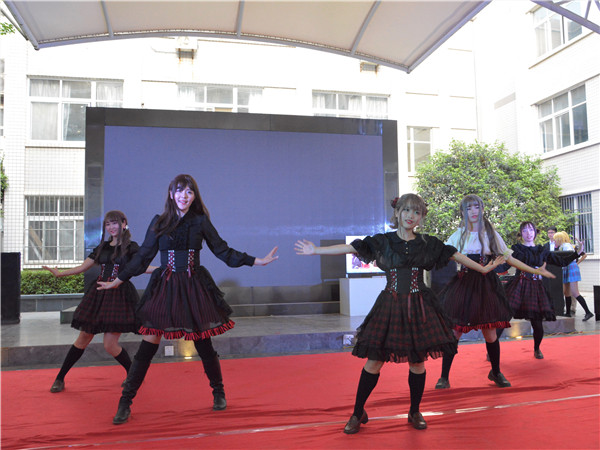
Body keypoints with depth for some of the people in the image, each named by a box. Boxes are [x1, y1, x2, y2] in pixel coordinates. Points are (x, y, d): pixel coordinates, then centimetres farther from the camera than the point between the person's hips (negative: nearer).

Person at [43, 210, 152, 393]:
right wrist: (59, 273, 4)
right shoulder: (102, 247, 14)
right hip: (98, 295, 5)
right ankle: (60, 379, 20)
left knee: (110, 344, -9)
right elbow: (83, 267, 14)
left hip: (119, 296, -5)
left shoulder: (131, 247, -1)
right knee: (83, 340, 7)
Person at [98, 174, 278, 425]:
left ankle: (218, 393, 28)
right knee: (148, 345, -2)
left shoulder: (200, 222, 3)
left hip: (194, 288, 0)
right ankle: (125, 402, 10)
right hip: (164, 288, 0)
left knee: (204, 345, 6)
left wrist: (257, 261, 2)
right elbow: (143, 256, 11)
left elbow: (223, 251, 6)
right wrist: (118, 280, 13)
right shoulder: (159, 222, 4)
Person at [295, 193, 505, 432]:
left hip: (419, 307, 2)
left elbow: (456, 255, 15)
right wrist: (316, 250, -5)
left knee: (417, 360, 6)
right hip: (390, 305, -1)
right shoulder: (383, 241, 1)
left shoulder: (428, 244, 6)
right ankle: (358, 413, 13)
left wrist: (483, 268, 18)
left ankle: (415, 412, 26)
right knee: (374, 360, -2)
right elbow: (350, 247, -2)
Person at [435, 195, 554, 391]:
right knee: (454, 333, -4)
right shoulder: (458, 235, 4)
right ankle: (444, 377, 7)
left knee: (490, 334, 3)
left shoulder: (491, 234, 8)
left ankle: (496, 372, 28)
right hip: (463, 285, -1)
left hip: (486, 285, 1)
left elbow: (509, 259, 11)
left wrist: (536, 271, 8)